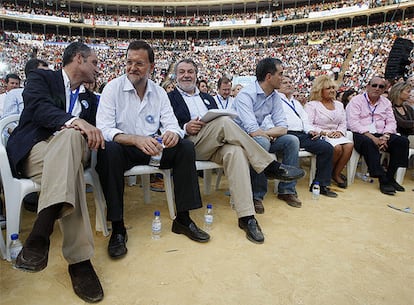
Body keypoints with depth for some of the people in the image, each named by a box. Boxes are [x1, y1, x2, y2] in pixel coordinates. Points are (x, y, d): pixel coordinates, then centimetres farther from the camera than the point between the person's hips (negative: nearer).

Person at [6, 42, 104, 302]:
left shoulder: (89, 98, 28)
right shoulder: (41, 77, 9)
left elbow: (91, 130, 19)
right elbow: (39, 107, -13)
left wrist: (93, 133, -4)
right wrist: (74, 121, -31)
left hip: (70, 150, 3)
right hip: (33, 149, -3)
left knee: (71, 136, -34)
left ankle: (42, 231, -45)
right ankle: (79, 258, -41)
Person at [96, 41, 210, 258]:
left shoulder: (159, 92, 6)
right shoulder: (113, 88, -5)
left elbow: (172, 125, -1)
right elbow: (103, 129, -17)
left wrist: (173, 133, -28)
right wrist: (136, 139, -35)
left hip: (152, 148, 4)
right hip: (123, 149, -3)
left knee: (186, 147, -18)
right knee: (108, 150, -35)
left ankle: (183, 219, -11)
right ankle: (118, 228, -25)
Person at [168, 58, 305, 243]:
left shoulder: (208, 98, 29)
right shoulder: (170, 98, 14)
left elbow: (219, 121, 19)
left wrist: (225, 132, -5)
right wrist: (185, 128, -16)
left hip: (216, 146, 4)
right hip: (190, 146, -4)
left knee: (235, 152, -33)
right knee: (224, 121, -30)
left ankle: (246, 216, -37)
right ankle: (270, 166, -23)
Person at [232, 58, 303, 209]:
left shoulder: (275, 96, 3)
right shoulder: (246, 94, -21)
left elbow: (283, 128, -3)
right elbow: (253, 131, -30)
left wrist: (264, 132, -21)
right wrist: (270, 134, -11)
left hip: (262, 138, 7)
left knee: (292, 140, -9)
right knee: (262, 142, -36)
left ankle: (286, 190, 0)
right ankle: (256, 195, -23)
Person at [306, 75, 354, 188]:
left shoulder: (339, 105, 22)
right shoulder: (311, 105, 1)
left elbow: (343, 123, 18)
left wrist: (340, 131, -5)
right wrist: (324, 132, -17)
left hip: (336, 136, 6)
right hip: (320, 136, -6)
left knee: (349, 145, -25)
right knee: (337, 147, -32)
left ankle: (336, 173, -10)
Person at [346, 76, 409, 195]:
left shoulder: (386, 102, 18)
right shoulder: (356, 100, 0)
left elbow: (391, 122, 11)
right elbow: (353, 123, -13)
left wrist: (385, 137, -11)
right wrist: (372, 137, -21)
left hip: (380, 135, 6)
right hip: (360, 135, -5)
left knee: (403, 141, -18)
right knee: (369, 143, -38)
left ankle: (390, 177, -13)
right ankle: (383, 180, -30)